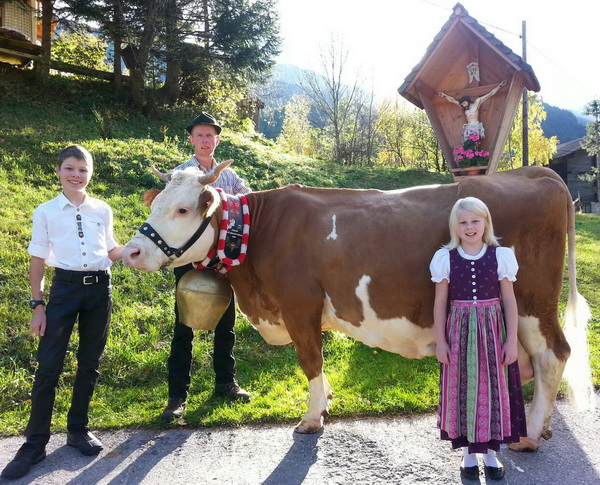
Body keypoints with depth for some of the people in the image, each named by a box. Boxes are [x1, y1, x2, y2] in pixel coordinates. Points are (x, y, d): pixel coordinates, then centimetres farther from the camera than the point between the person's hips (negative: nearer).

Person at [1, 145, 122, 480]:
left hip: (100, 289, 2)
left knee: (90, 362, 10)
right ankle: (36, 442, 9)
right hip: (65, 288, -2)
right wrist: (38, 305, -2)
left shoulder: (103, 210, 6)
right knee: (49, 364, -3)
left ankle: (78, 429, 26)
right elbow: (38, 261, 2)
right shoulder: (46, 212, 1)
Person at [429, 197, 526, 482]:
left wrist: (511, 340, -3)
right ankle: (468, 453, 23)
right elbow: (440, 302, 1)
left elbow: (509, 300, 1)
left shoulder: (500, 256, -2)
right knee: (463, 391, 7)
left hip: (493, 332, 0)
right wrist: (440, 341, -1)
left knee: (493, 390, 7)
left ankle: (491, 453, 24)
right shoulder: (446, 258, -2)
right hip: (458, 332, 0)